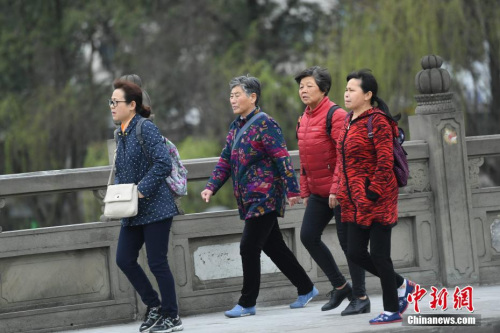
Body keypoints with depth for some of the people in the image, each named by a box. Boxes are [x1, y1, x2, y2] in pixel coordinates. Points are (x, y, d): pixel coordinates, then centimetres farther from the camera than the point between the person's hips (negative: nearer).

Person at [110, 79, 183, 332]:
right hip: (132, 213, 8)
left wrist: (142, 190, -22)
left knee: (157, 262, -4)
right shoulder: (121, 134, 12)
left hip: (155, 208, -8)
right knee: (124, 259, 5)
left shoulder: (146, 129, -13)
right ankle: (153, 306, 19)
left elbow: (163, 164, -21)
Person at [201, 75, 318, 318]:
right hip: (249, 199, 9)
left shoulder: (265, 124, -12)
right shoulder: (236, 127, 14)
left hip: (264, 198, -9)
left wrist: (292, 190, -22)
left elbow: (282, 159, -17)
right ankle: (306, 289, 25)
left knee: (249, 248, -9)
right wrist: (211, 187, 4)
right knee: (274, 247, 14)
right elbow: (225, 161, 17)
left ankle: (247, 303, -2)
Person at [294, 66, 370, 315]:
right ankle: (339, 286, 15)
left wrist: (337, 189, -23)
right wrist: (305, 190, 17)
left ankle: (360, 297, 6)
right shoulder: (305, 119, 13)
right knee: (308, 236, 2)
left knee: (347, 241, -3)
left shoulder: (335, 115, -13)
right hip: (319, 192, 8)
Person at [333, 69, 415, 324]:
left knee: (379, 255, -3)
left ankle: (392, 310, 9)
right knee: (355, 253, 8)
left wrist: (371, 195, -19)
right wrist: (341, 192, 11)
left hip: (377, 199, -9)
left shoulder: (377, 122, -13)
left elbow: (385, 163, -17)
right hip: (355, 202, 9)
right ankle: (401, 285, 26)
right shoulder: (349, 122, 13)